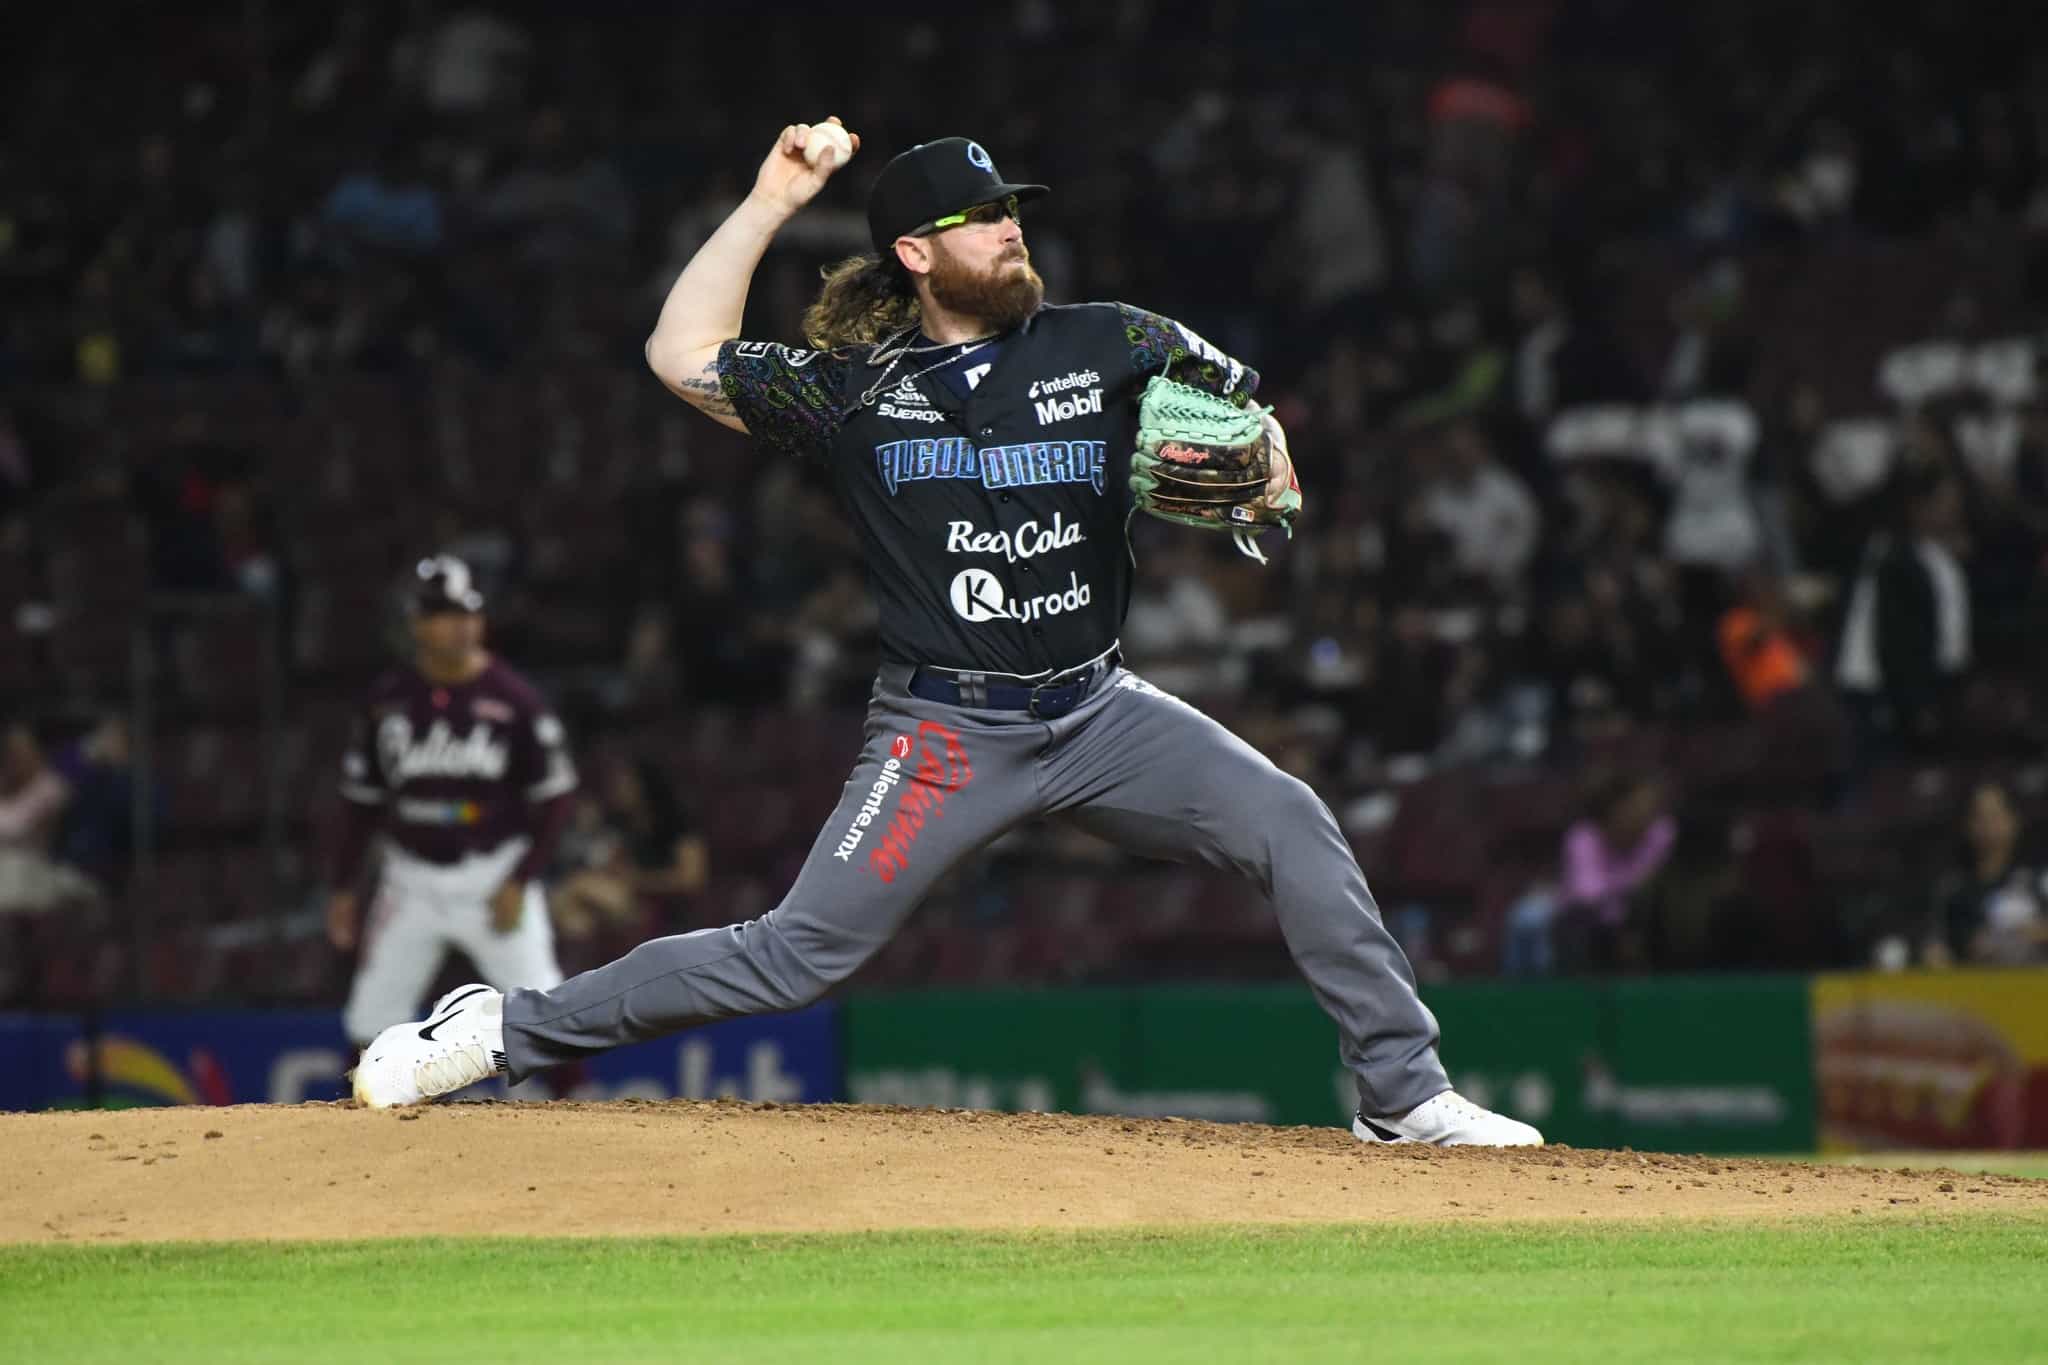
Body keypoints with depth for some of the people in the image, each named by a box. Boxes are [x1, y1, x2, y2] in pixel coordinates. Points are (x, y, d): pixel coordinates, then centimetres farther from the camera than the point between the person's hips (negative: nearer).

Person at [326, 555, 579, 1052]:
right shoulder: (388, 699, 2)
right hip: (411, 883, 3)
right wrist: (343, 886, 8)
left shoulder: (513, 699, -8)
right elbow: (361, 797, 11)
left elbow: (554, 796, -5)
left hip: (493, 878, -3)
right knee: (371, 1015, 3)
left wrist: (520, 882, -12)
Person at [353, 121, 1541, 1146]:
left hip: (1097, 714, 3)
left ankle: (1403, 1094, -4)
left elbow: (1252, 411, 11)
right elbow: (683, 355, 3)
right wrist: (771, 203, 2)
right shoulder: (855, 390, 2)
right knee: (799, 956, -9)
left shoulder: (1109, 348, 4)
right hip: (943, 731, -3)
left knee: (1293, 829, -12)